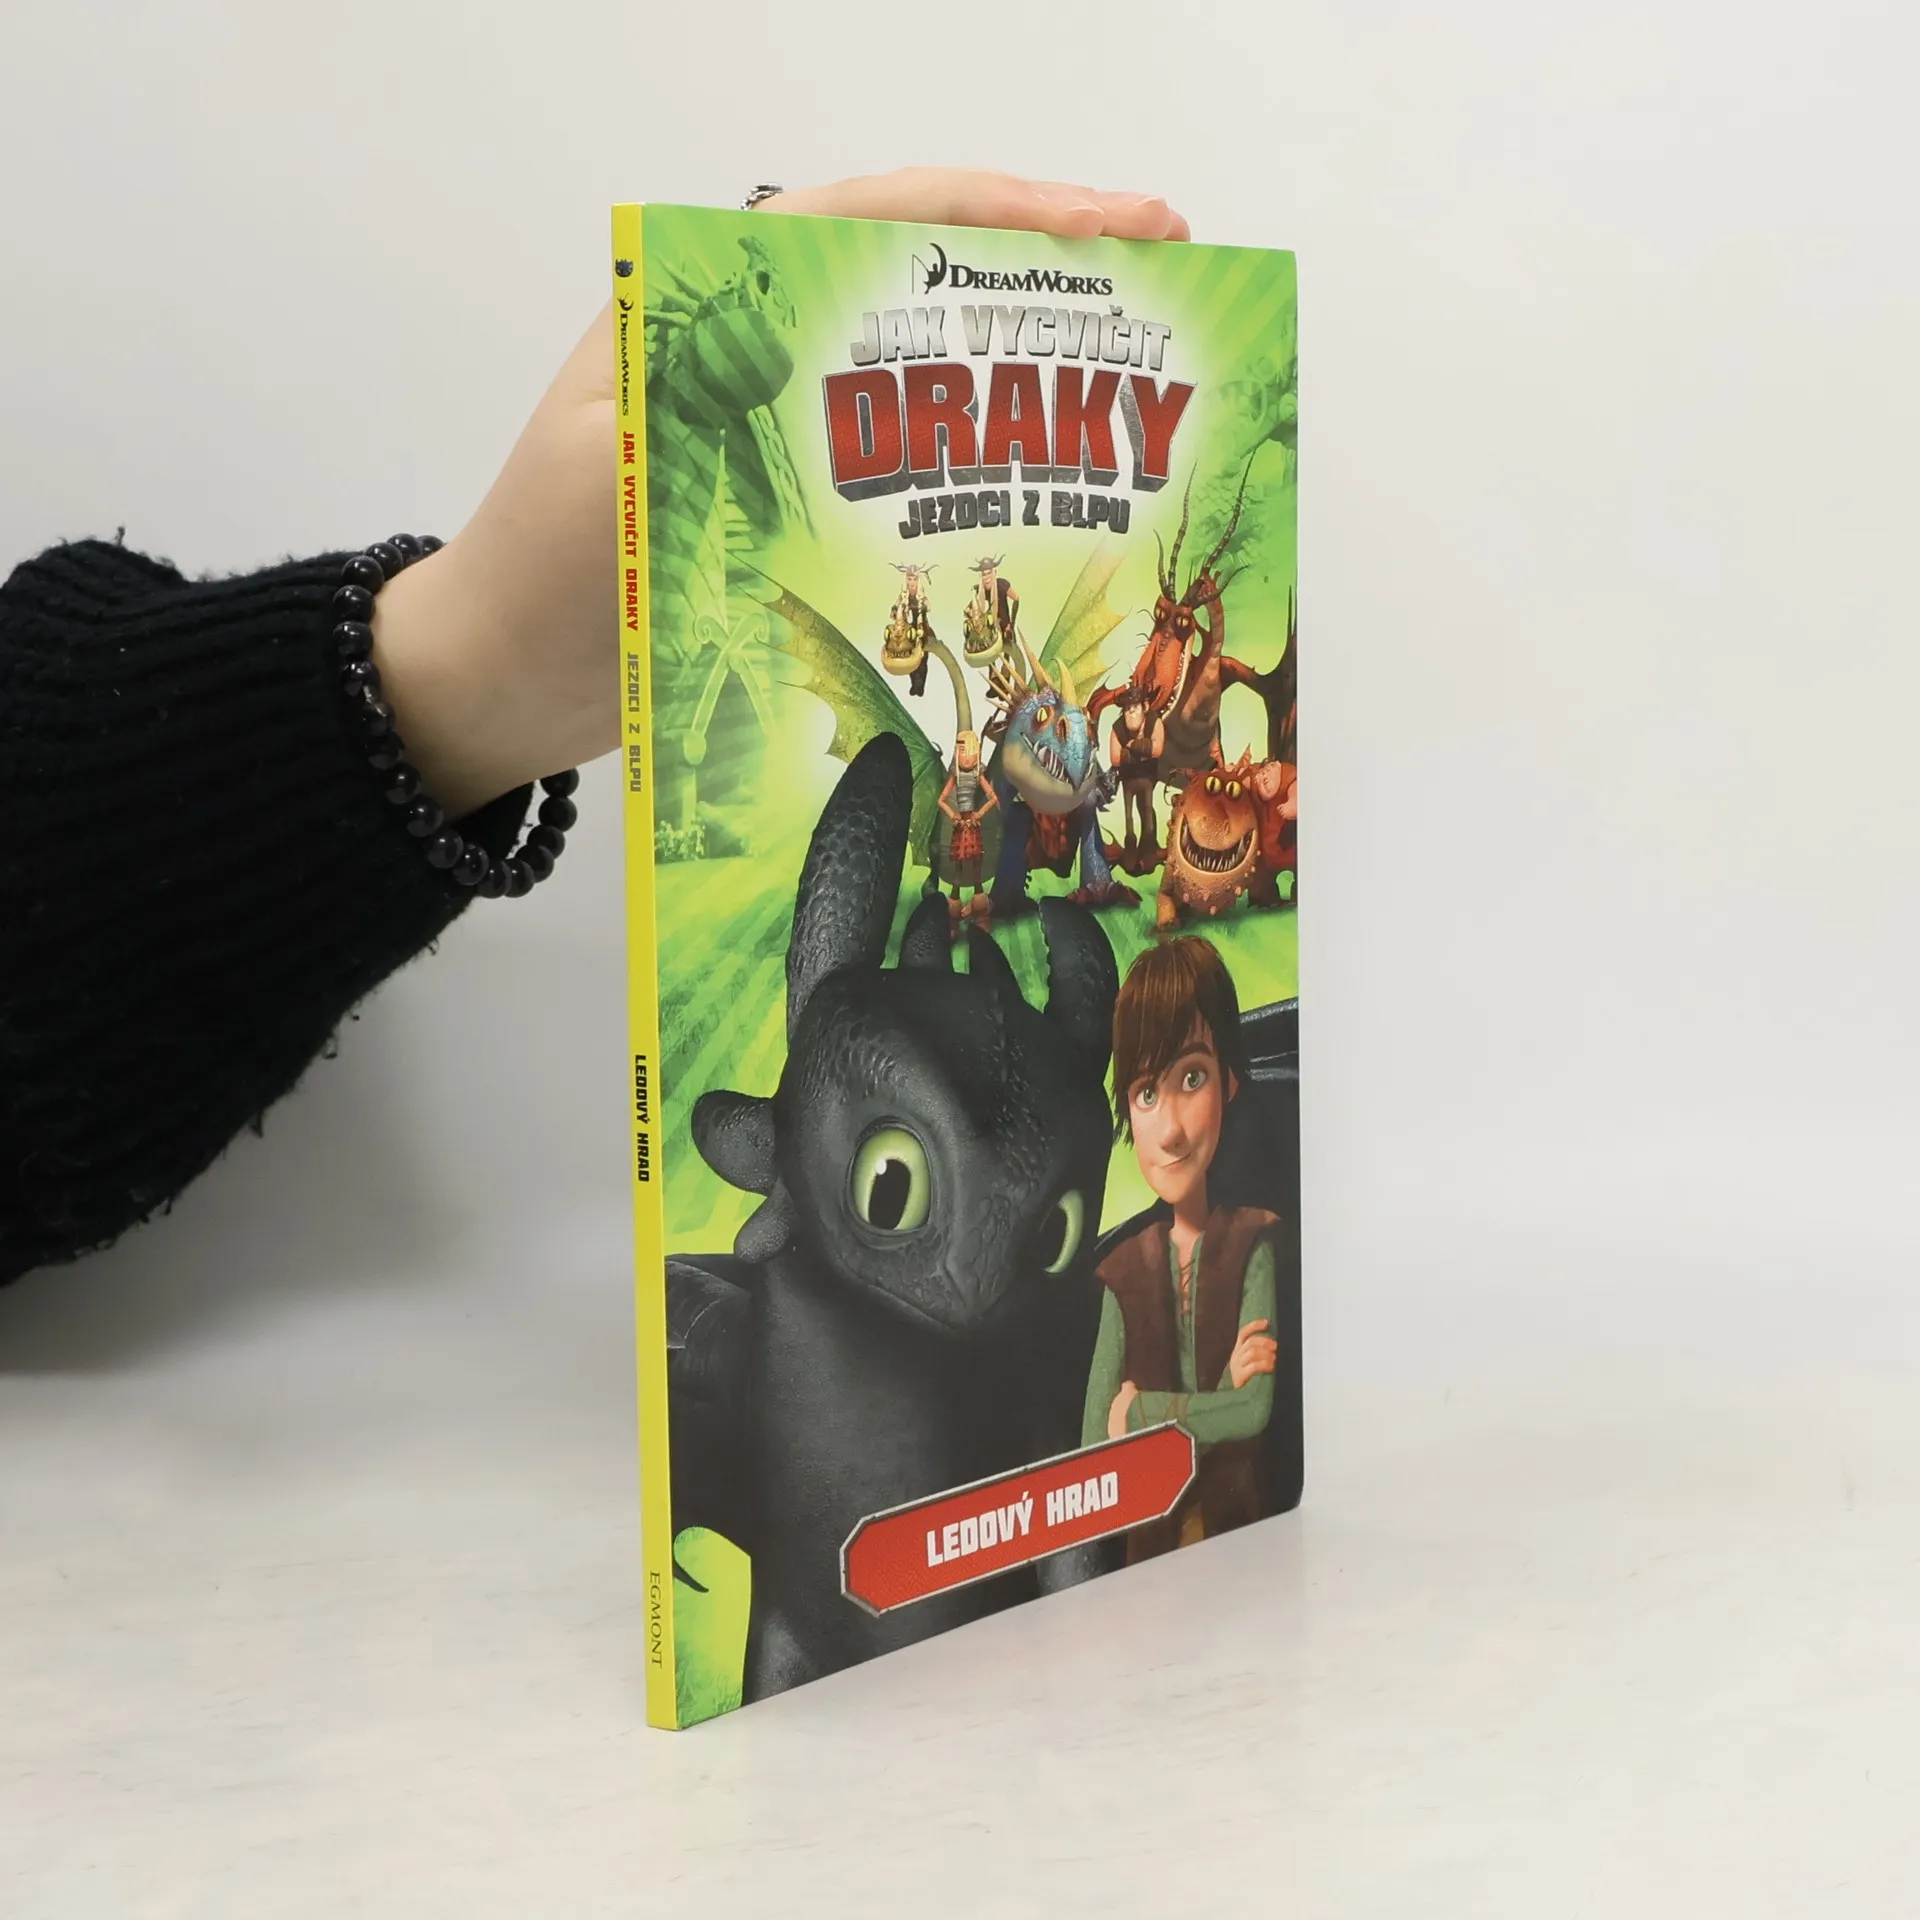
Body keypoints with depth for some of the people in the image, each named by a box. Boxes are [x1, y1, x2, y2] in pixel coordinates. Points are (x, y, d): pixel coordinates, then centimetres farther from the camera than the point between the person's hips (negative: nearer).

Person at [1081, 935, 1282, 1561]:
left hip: (1239, 1531, -1)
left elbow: (1258, 1410, -14)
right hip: (1150, 1541, 1)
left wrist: (1141, 1410, -7)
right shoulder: (1127, 1272, 1)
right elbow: (1093, 1444, -4)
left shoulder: (1254, 1244, -5)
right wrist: (1217, 1401, -12)